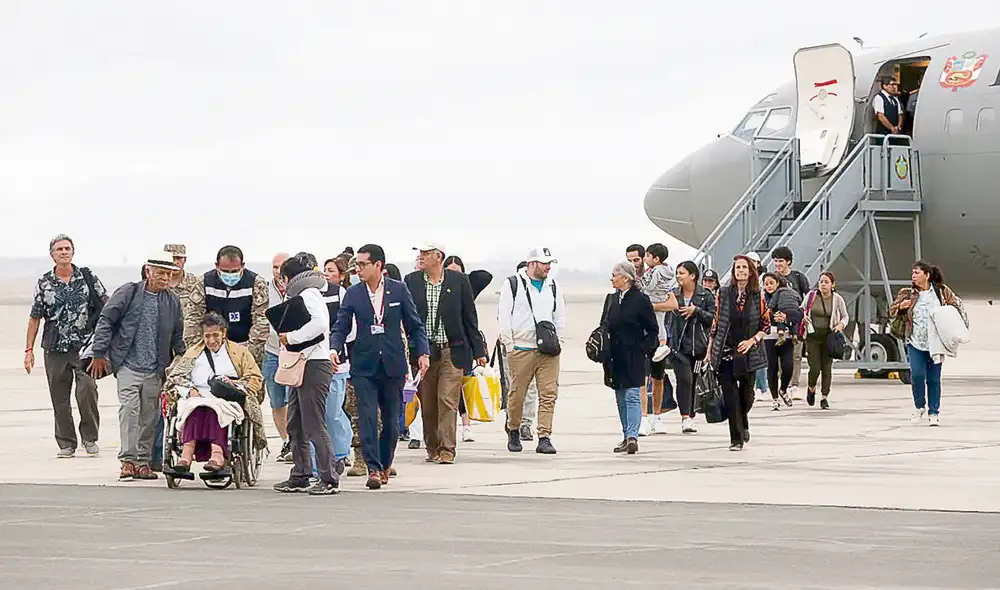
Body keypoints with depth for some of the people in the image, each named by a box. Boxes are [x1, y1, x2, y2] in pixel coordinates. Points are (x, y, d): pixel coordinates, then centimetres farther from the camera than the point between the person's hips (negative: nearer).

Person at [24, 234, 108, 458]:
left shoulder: (87, 278, 4)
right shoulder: (43, 284, 5)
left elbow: (107, 305, 10)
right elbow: (34, 318, 8)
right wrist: (29, 350, 5)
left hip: (84, 347, -2)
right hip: (55, 349, 2)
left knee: (87, 389, -17)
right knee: (59, 398, 4)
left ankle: (90, 437, 0)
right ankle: (66, 443, 15)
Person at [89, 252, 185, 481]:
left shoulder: (173, 301, 9)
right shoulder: (128, 293, -2)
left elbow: (178, 336, 20)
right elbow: (105, 322, -1)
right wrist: (99, 354, -5)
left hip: (155, 369, 4)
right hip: (128, 364, -4)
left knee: (150, 415, 6)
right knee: (129, 408, -16)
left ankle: (143, 462, 14)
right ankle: (128, 460, -18)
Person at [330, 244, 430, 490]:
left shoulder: (399, 290, 1)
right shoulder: (353, 294, 3)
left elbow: (414, 325, 6)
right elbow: (341, 327, 3)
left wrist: (423, 352, -5)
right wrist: (334, 349, -16)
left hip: (393, 365, 0)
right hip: (364, 366, 0)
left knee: (391, 421, 7)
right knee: (367, 419, -11)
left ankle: (384, 464, 24)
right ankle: (373, 468, -11)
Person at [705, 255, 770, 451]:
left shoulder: (757, 296, 2)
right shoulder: (724, 294, 3)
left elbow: (766, 325, 6)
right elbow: (716, 323, 7)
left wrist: (752, 340, -10)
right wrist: (709, 351, 5)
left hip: (748, 352, 0)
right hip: (725, 352, 0)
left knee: (746, 394, 9)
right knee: (730, 395, -6)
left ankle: (742, 424, 40)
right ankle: (736, 438, -1)